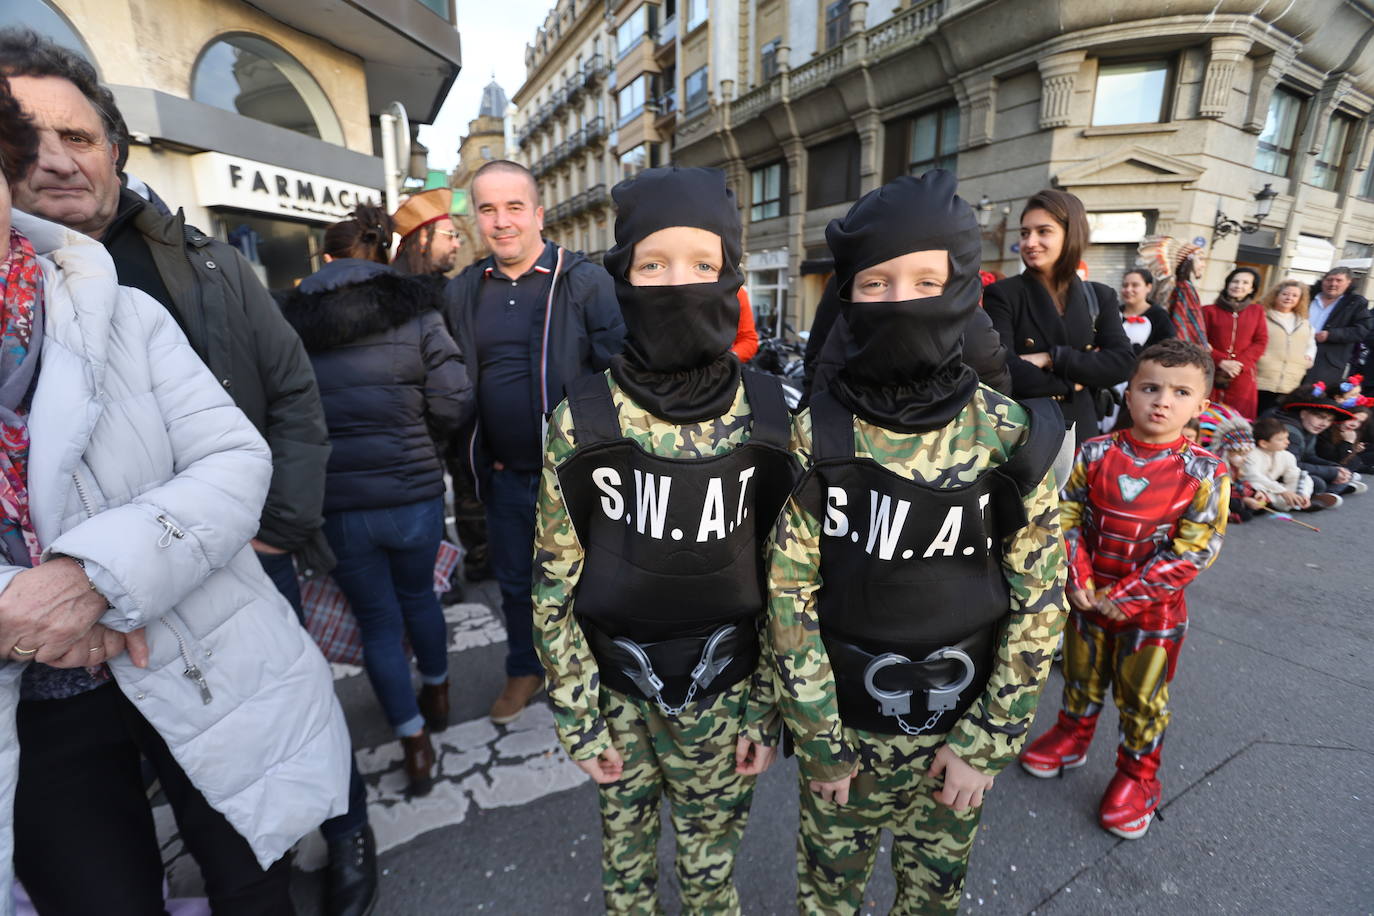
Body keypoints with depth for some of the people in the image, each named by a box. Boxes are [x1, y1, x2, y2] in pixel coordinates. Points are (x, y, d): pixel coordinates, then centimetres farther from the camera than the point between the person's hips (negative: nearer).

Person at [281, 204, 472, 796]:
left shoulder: (291, 319, 1)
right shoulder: (413, 313, -5)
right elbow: (453, 405, -11)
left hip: (335, 503, 1)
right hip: (412, 494, 0)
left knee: (378, 619, 16)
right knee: (418, 595, 24)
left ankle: (415, 746, 25)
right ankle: (437, 697, 46)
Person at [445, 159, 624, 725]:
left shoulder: (586, 282, -9)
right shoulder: (463, 291, 6)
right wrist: (477, 458, 8)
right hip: (504, 473, 5)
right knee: (515, 579, 20)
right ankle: (524, 668, 45)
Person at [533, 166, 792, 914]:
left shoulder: (771, 418, -12)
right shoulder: (580, 421, -14)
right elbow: (555, 582, -6)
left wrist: (768, 707, 1)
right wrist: (580, 718, -3)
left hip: (723, 689, 0)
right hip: (618, 687, 0)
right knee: (625, 854, 24)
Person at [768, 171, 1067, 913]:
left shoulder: (1013, 440, -12)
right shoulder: (817, 434, -15)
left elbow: (1038, 604, -6)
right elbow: (790, 594, -12)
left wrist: (984, 742, -5)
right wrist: (818, 736, -8)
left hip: (956, 728, 1)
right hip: (843, 721, -1)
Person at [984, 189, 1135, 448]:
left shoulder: (1100, 297, 7)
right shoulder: (1001, 294, -7)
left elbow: (1122, 363, -6)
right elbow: (1005, 372, -18)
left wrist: (1052, 358, -16)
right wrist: (1071, 383, -9)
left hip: (1081, 433, 4)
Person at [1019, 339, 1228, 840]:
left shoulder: (1205, 471, -13)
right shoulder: (1096, 454, -9)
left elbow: (1193, 550, -15)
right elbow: (1067, 518, -6)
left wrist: (1125, 597, -18)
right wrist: (1079, 582, -14)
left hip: (1154, 610, -2)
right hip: (1088, 599, 2)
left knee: (1142, 698, 16)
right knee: (1082, 679, 21)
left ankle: (1137, 775, 37)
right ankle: (1072, 736, 46)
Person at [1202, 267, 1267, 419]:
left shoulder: (1257, 311, 15)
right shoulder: (1209, 310, 7)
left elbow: (1260, 342, 8)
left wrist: (1239, 364, -8)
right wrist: (1221, 362, -12)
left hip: (1242, 377, 2)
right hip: (1211, 375, -2)